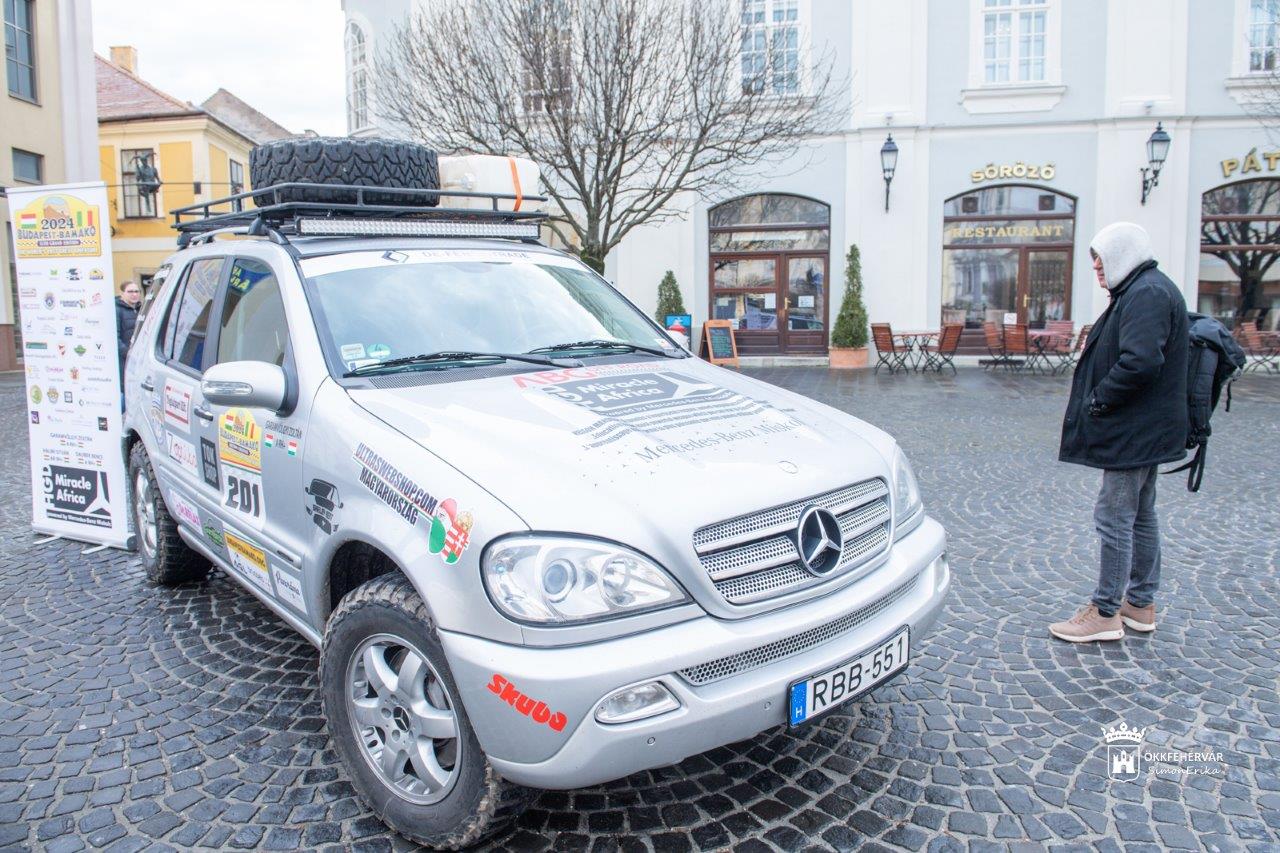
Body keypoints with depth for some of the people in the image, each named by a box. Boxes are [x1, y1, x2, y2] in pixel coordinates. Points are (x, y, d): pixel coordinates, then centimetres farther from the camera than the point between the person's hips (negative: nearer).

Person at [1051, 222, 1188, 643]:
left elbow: (1140, 362, -30)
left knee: (1114, 517, -5)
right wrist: (1101, 400, 9)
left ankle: (1105, 612, 3)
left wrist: (1098, 400, -18)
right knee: (1140, 515, 17)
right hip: (1145, 431, 11)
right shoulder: (1147, 290, 16)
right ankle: (1141, 603, 28)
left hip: (1134, 432, -11)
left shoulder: (1147, 294, -17)